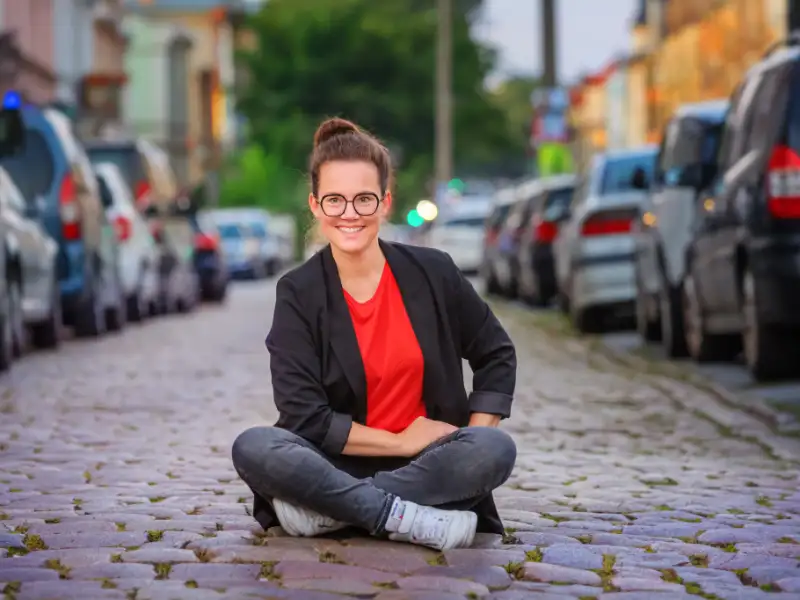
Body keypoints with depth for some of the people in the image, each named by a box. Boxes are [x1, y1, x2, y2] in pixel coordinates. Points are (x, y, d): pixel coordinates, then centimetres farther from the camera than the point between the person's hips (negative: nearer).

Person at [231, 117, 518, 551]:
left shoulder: (432, 273, 1)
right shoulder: (298, 294, -3)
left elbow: (496, 356, 13)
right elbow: (304, 418, -10)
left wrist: (474, 446, -2)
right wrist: (401, 442, -14)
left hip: (427, 466, 2)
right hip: (337, 463, -1)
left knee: (496, 450, -29)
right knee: (253, 448, -29)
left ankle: (329, 509, -25)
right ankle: (416, 521, -31)